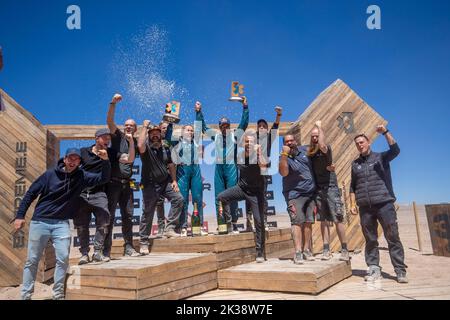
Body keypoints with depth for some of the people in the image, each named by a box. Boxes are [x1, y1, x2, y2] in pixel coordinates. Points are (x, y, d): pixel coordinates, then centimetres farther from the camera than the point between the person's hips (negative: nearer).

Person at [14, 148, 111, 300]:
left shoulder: (81, 176, -1)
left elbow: (103, 178, -9)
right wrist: (20, 215, -1)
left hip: (61, 224, 1)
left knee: (63, 259, -6)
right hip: (40, 222, 0)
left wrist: (105, 160, -25)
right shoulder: (50, 174, -4)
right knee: (32, 260, 7)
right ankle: (25, 295, 20)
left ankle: (58, 295, 7)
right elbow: (31, 193, 2)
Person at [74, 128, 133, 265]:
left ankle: (97, 252, -5)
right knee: (81, 225, 3)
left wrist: (131, 143, -19)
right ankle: (84, 253, 14)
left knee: (103, 221, -16)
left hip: (99, 193, -1)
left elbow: (130, 159, -6)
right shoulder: (83, 152, 5)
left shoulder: (111, 153, 4)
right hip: (82, 193, 1)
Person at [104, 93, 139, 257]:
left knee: (128, 215, 5)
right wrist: (113, 103, -19)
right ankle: (106, 250, -1)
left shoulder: (134, 142, 15)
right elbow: (109, 121, -8)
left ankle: (128, 247, 11)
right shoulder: (117, 136, 8)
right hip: (113, 181, -4)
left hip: (126, 183, 4)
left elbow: (131, 159, -1)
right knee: (109, 215, -4)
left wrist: (131, 141, -9)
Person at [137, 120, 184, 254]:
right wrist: (145, 126, -22)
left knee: (178, 199, -15)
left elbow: (171, 165, 15)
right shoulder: (146, 148, -6)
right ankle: (144, 242, 12)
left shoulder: (165, 149, 10)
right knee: (147, 213, 0)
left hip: (166, 182, 5)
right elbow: (140, 145, -31)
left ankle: (169, 228, -7)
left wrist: (174, 180, 3)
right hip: (150, 184, -4)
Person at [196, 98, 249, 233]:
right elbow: (203, 126, 18)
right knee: (219, 197, 2)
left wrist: (245, 107, -3)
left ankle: (234, 224, 2)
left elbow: (244, 123, 2)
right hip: (219, 168, 2)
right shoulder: (215, 135, 12)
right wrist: (198, 112, 13)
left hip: (231, 167, -2)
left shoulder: (235, 135, 6)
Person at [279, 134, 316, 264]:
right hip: (295, 194, -4)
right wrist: (284, 154, -27)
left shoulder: (304, 150, 9)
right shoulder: (284, 157, -4)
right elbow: (283, 172, -23)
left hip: (310, 193, 5)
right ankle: (298, 252, -13)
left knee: (308, 222, 6)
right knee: (298, 222, -12)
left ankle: (306, 250, 14)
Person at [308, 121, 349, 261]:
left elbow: (322, 146, -28)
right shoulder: (310, 152, 9)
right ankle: (326, 250, 9)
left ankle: (344, 250, 4)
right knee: (323, 220, 5)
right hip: (318, 189, 4)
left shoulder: (326, 148, -4)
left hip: (331, 187, -4)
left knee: (338, 220, -3)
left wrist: (319, 127, -17)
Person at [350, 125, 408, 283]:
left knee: (393, 237, -2)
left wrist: (385, 132, -22)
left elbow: (395, 150, -13)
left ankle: (400, 271, 5)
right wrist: (352, 203, 8)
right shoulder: (355, 164, 16)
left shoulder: (381, 157, 7)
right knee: (370, 240, 5)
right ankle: (374, 269, 12)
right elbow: (353, 186, 16)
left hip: (384, 204, -3)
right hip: (365, 207, 3)